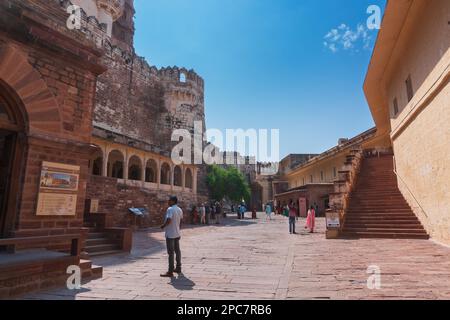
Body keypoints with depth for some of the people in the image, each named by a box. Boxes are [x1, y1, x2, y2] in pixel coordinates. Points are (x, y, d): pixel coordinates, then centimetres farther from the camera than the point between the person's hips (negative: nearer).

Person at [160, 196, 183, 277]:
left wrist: (163, 226, -12)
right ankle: (178, 268, 26)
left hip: (170, 234, -9)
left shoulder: (170, 209, -17)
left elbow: (168, 220, -28)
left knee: (171, 252, -4)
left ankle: (170, 272, 1)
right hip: (177, 233, 9)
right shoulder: (179, 209, 10)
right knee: (177, 250, 16)